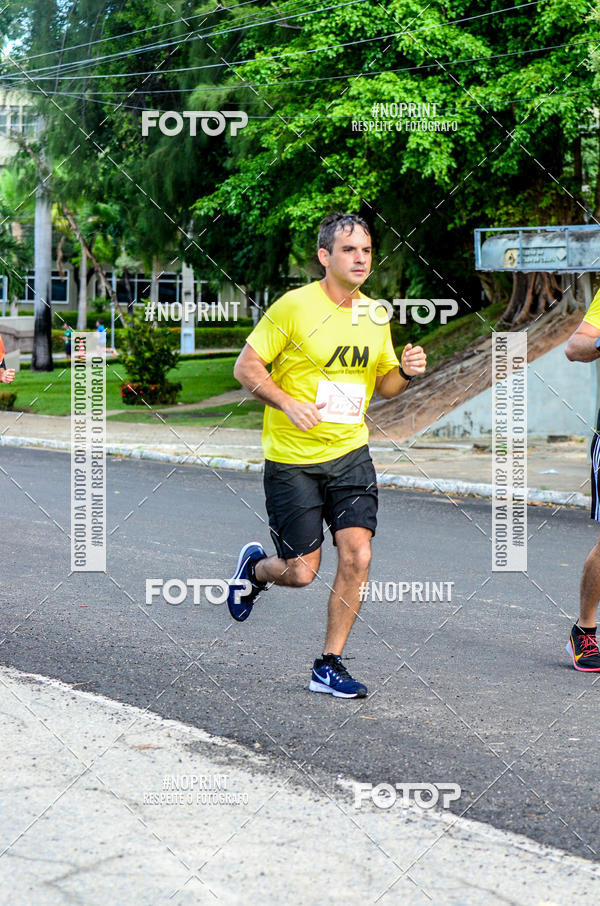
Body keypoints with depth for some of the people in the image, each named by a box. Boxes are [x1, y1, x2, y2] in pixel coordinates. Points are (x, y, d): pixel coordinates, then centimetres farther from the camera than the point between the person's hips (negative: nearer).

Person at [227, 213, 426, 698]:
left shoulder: (375, 316, 6)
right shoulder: (295, 306, -11)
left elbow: (382, 384, 18)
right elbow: (246, 366, -8)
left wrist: (406, 372, -4)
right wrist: (288, 403, -22)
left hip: (350, 453, 4)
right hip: (292, 460, -4)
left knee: (357, 555, -10)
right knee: (301, 572, -2)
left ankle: (329, 666, 4)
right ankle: (255, 566, 35)